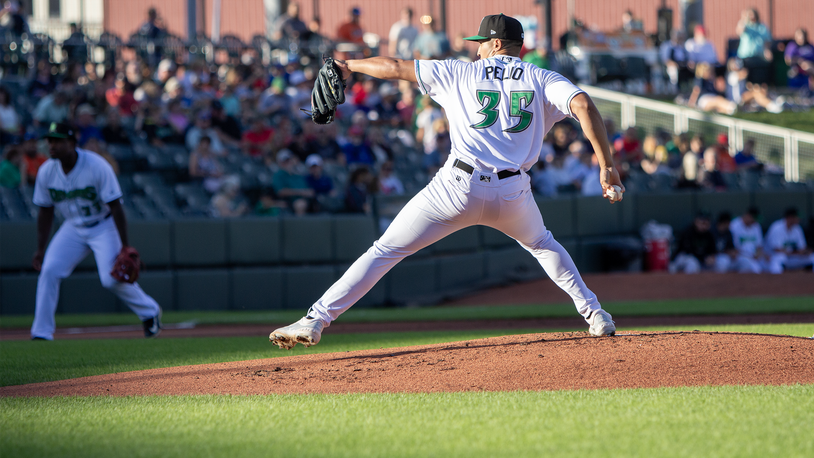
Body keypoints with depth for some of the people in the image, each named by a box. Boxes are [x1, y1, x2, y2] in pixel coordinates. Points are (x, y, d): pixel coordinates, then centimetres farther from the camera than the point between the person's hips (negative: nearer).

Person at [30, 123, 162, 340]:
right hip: (73, 228, 4)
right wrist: (40, 249, 0)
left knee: (111, 278, -16)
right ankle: (41, 333, -7)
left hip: (103, 227, -4)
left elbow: (115, 206, -21)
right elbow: (45, 212, 3)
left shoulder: (97, 166, -24)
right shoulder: (46, 172, -10)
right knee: (49, 271, -14)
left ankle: (150, 312, 12)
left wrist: (125, 246, -24)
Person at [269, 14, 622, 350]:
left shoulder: (461, 73, 11)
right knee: (541, 243, 35)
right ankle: (595, 316, 26)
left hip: (459, 186, -2)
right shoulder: (543, 80, 11)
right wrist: (606, 166, -8)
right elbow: (584, 105, -8)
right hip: (512, 193, 2)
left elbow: (395, 68, 13)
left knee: (385, 250, 5)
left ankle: (315, 320, -3)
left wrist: (348, 65, 29)